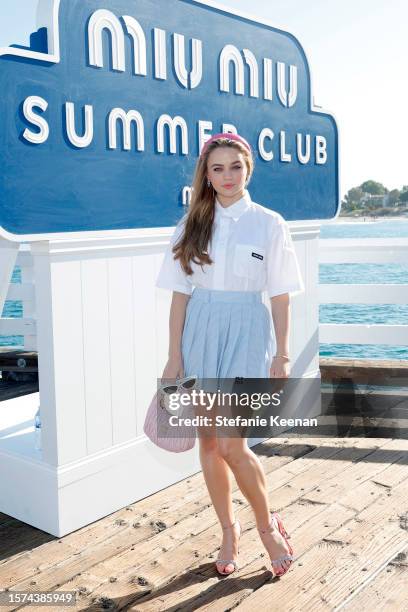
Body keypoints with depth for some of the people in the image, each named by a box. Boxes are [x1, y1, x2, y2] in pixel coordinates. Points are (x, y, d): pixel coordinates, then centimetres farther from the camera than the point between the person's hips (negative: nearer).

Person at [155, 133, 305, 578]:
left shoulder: (269, 224, -1)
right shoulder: (191, 224, 5)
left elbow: (280, 295, 0)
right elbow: (180, 293, 4)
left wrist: (282, 355, -2)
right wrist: (175, 356, 1)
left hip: (247, 333, -3)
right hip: (200, 333, 3)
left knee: (231, 445, -9)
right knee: (208, 442, 9)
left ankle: (267, 523, 19)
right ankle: (228, 530, 29)